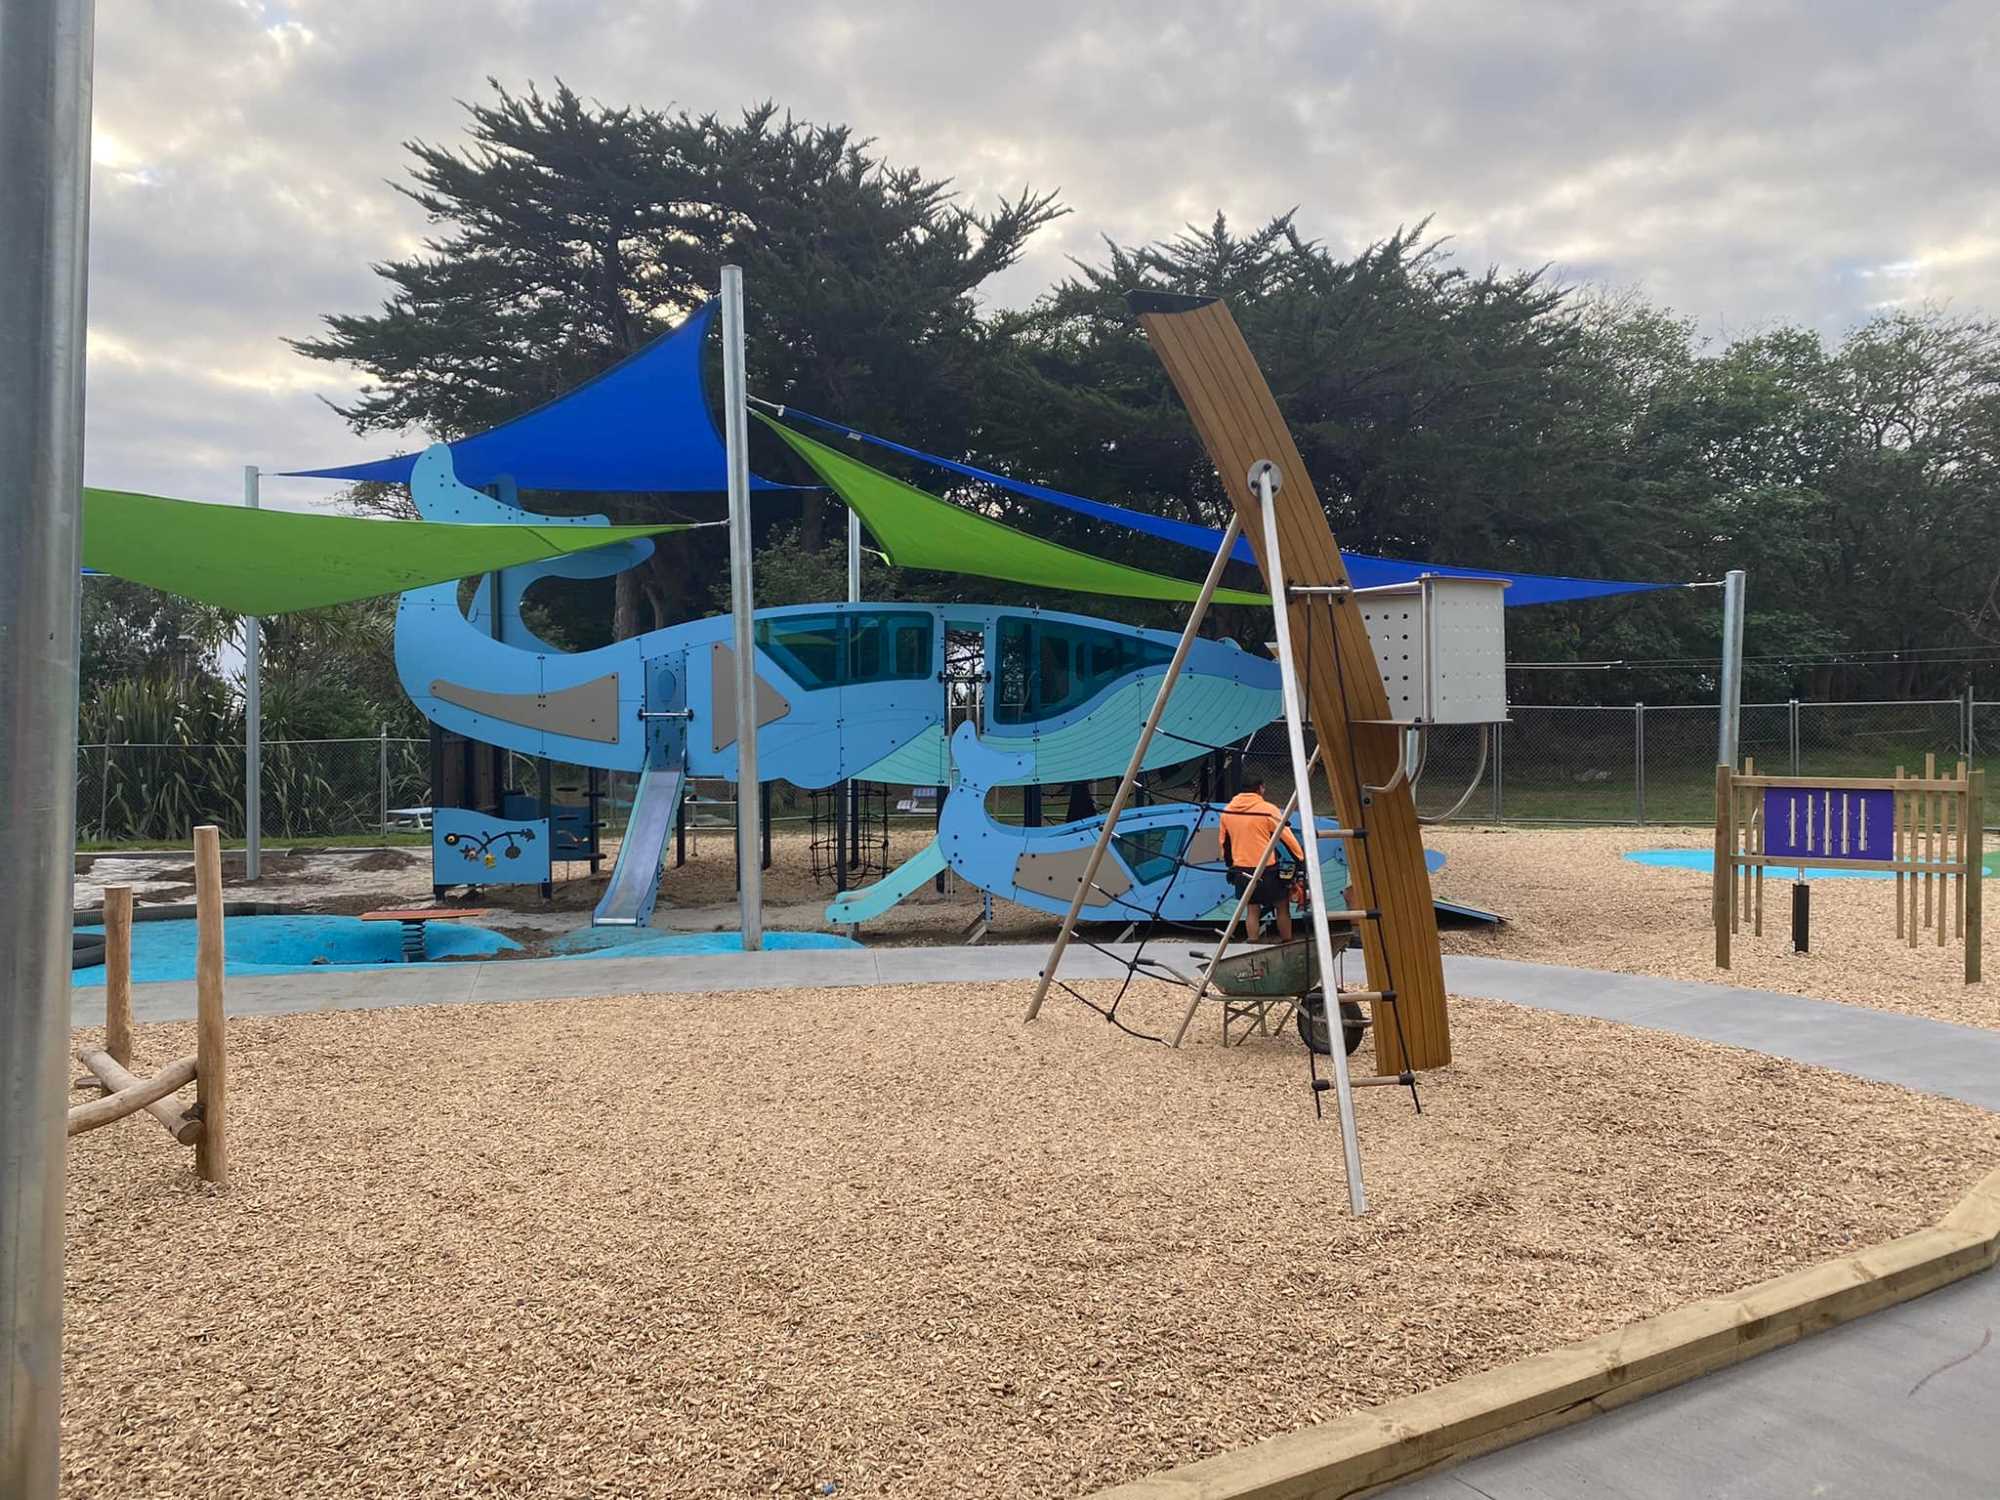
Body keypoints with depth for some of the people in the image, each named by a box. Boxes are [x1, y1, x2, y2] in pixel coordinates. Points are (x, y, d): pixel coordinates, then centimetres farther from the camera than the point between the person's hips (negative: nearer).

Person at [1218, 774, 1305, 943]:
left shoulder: (1227, 811, 6)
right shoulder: (1267, 809, -9)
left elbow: (1224, 844, 14)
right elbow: (1286, 836, -8)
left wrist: (1230, 865, 26)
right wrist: (1302, 858, 0)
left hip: (1241, 869, 5)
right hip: (1266, 869, -4)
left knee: (1253, 909, 13)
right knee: (1282, 906, 10)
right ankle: (1287, 943, 12)